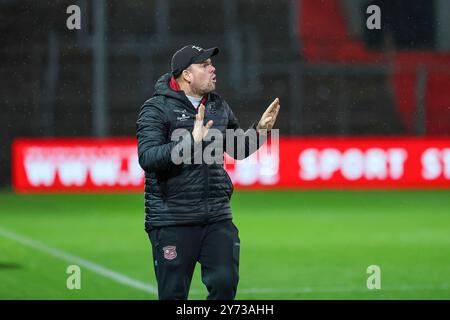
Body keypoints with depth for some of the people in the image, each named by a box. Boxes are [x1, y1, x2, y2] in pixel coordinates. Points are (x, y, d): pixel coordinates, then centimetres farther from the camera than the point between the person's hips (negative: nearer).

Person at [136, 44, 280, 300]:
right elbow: (147, 157, -20)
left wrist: (260, 130, 7)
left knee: (225, 284, -3)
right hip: (172, 219, -5)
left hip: (217, 217, 5)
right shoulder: (157, 109, -6)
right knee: (174, 293, 1)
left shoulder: (219, 106, 12)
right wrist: (191, 142, -30)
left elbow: (238, 150, 25)